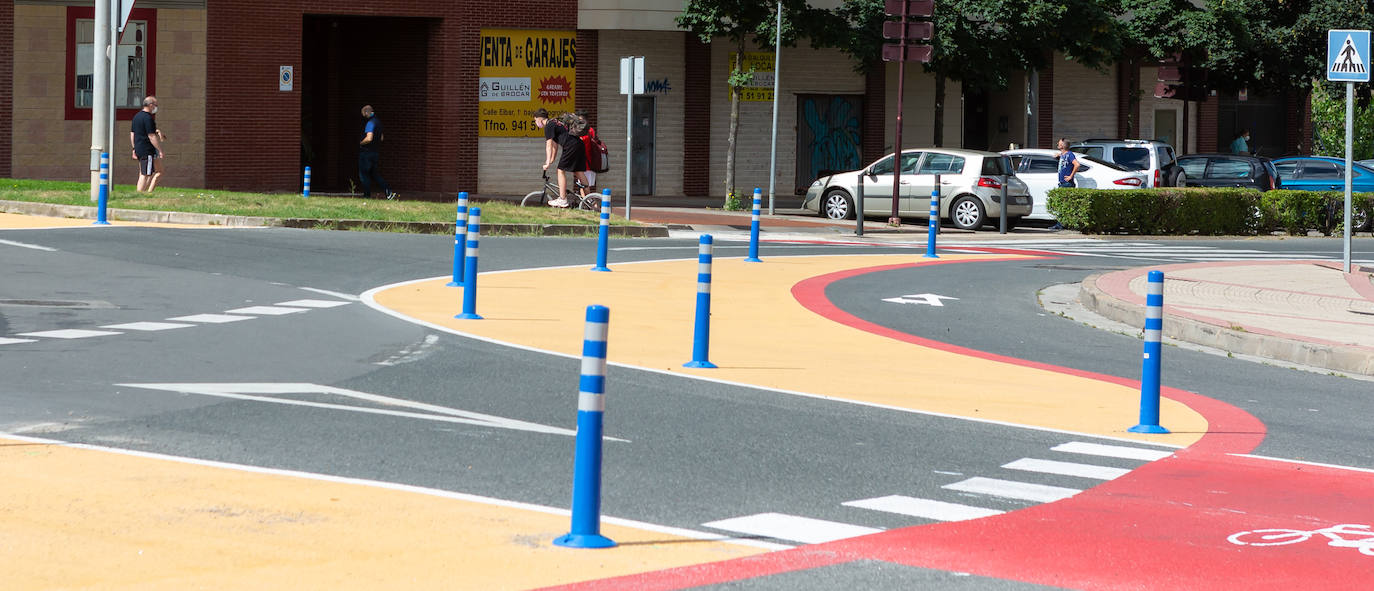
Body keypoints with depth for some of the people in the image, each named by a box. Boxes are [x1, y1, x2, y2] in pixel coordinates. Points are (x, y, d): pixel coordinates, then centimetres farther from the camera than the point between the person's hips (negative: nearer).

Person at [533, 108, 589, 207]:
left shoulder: (548, 126, -5)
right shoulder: (554, 124, 25)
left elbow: (549, 146, -11)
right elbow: (555, 145, 30)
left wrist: (548, 163, -10)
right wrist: (552, 160, 34)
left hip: (571, 146, -9)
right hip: (580, 145, 9)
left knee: (561, 170, -4)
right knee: (579, 172, 9)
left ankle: (562, 200, -7)